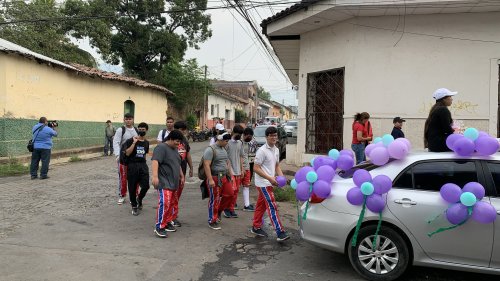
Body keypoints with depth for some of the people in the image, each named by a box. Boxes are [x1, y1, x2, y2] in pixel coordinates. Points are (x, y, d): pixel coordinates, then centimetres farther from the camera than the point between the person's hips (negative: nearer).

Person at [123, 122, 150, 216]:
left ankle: (139, 199, 25)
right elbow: (127, 153, -15)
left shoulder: (146, 142, 11)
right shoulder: (131, 140, -4)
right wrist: (134, 142, -19)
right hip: (132, 165, -3)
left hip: (143, 165, 3)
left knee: (146, 186, -7)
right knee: (132, 187, 3)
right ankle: (134, 206, 20)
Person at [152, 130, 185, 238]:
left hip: (173, 182, 9)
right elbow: (155, 161, -25)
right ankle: (159, 227, -8)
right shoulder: (161, 148, -11)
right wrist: (155, 176, -36)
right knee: (164, 203, -15)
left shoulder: (175, 149, 18)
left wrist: (181, 175, 32)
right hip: (164, 183, -9)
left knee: (171, 203, 12)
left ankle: (168, 222, 24)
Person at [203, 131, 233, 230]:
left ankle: (218, 211, 30)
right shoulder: (210, 149, -14)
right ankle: (212, 221, 15)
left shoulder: (223, 149, 13)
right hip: (215, 178, -8)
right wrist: (210, 180, -25)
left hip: (224, 177, 8)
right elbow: (206, 165, -21)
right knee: (214, 200, 1)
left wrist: (230, 174, 19)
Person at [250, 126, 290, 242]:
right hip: (263, 183, -8)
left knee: (261, 205, 17)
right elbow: (256, 168, -17)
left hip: (268, 183, 8)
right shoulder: (262, 151, -15)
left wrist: (281, 177, 0)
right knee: (272, 206, -12)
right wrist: (270, 178, -23)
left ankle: (256, 227, 29)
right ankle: (280, 233, -12)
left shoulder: (276, 150, 10)